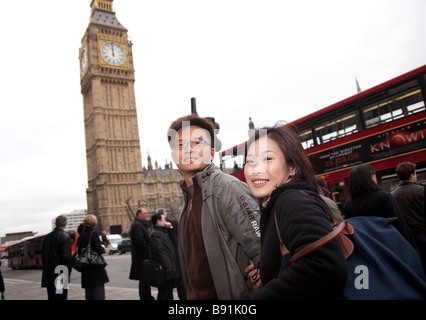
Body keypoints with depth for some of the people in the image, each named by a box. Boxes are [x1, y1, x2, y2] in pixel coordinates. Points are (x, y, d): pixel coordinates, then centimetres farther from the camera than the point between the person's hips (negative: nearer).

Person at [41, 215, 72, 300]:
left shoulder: (47, 237, 8)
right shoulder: (65, 237, -14)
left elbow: (43, 256, 14)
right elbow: (67, 257, -18)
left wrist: (46, 268, 20)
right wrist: (67, 273, -10)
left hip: (48, 274, 7)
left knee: (51, 297, 16)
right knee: (61, 297, -1)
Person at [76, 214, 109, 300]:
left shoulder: (80, 236, 8)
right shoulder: (94, 233, -11)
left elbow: (80, 252, 11)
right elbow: (99, 250, -19)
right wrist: (103, 248, 2)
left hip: (85, 270, 6)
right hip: (96, 267, -6)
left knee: (89, 293, 14)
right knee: (99, 292, -2)